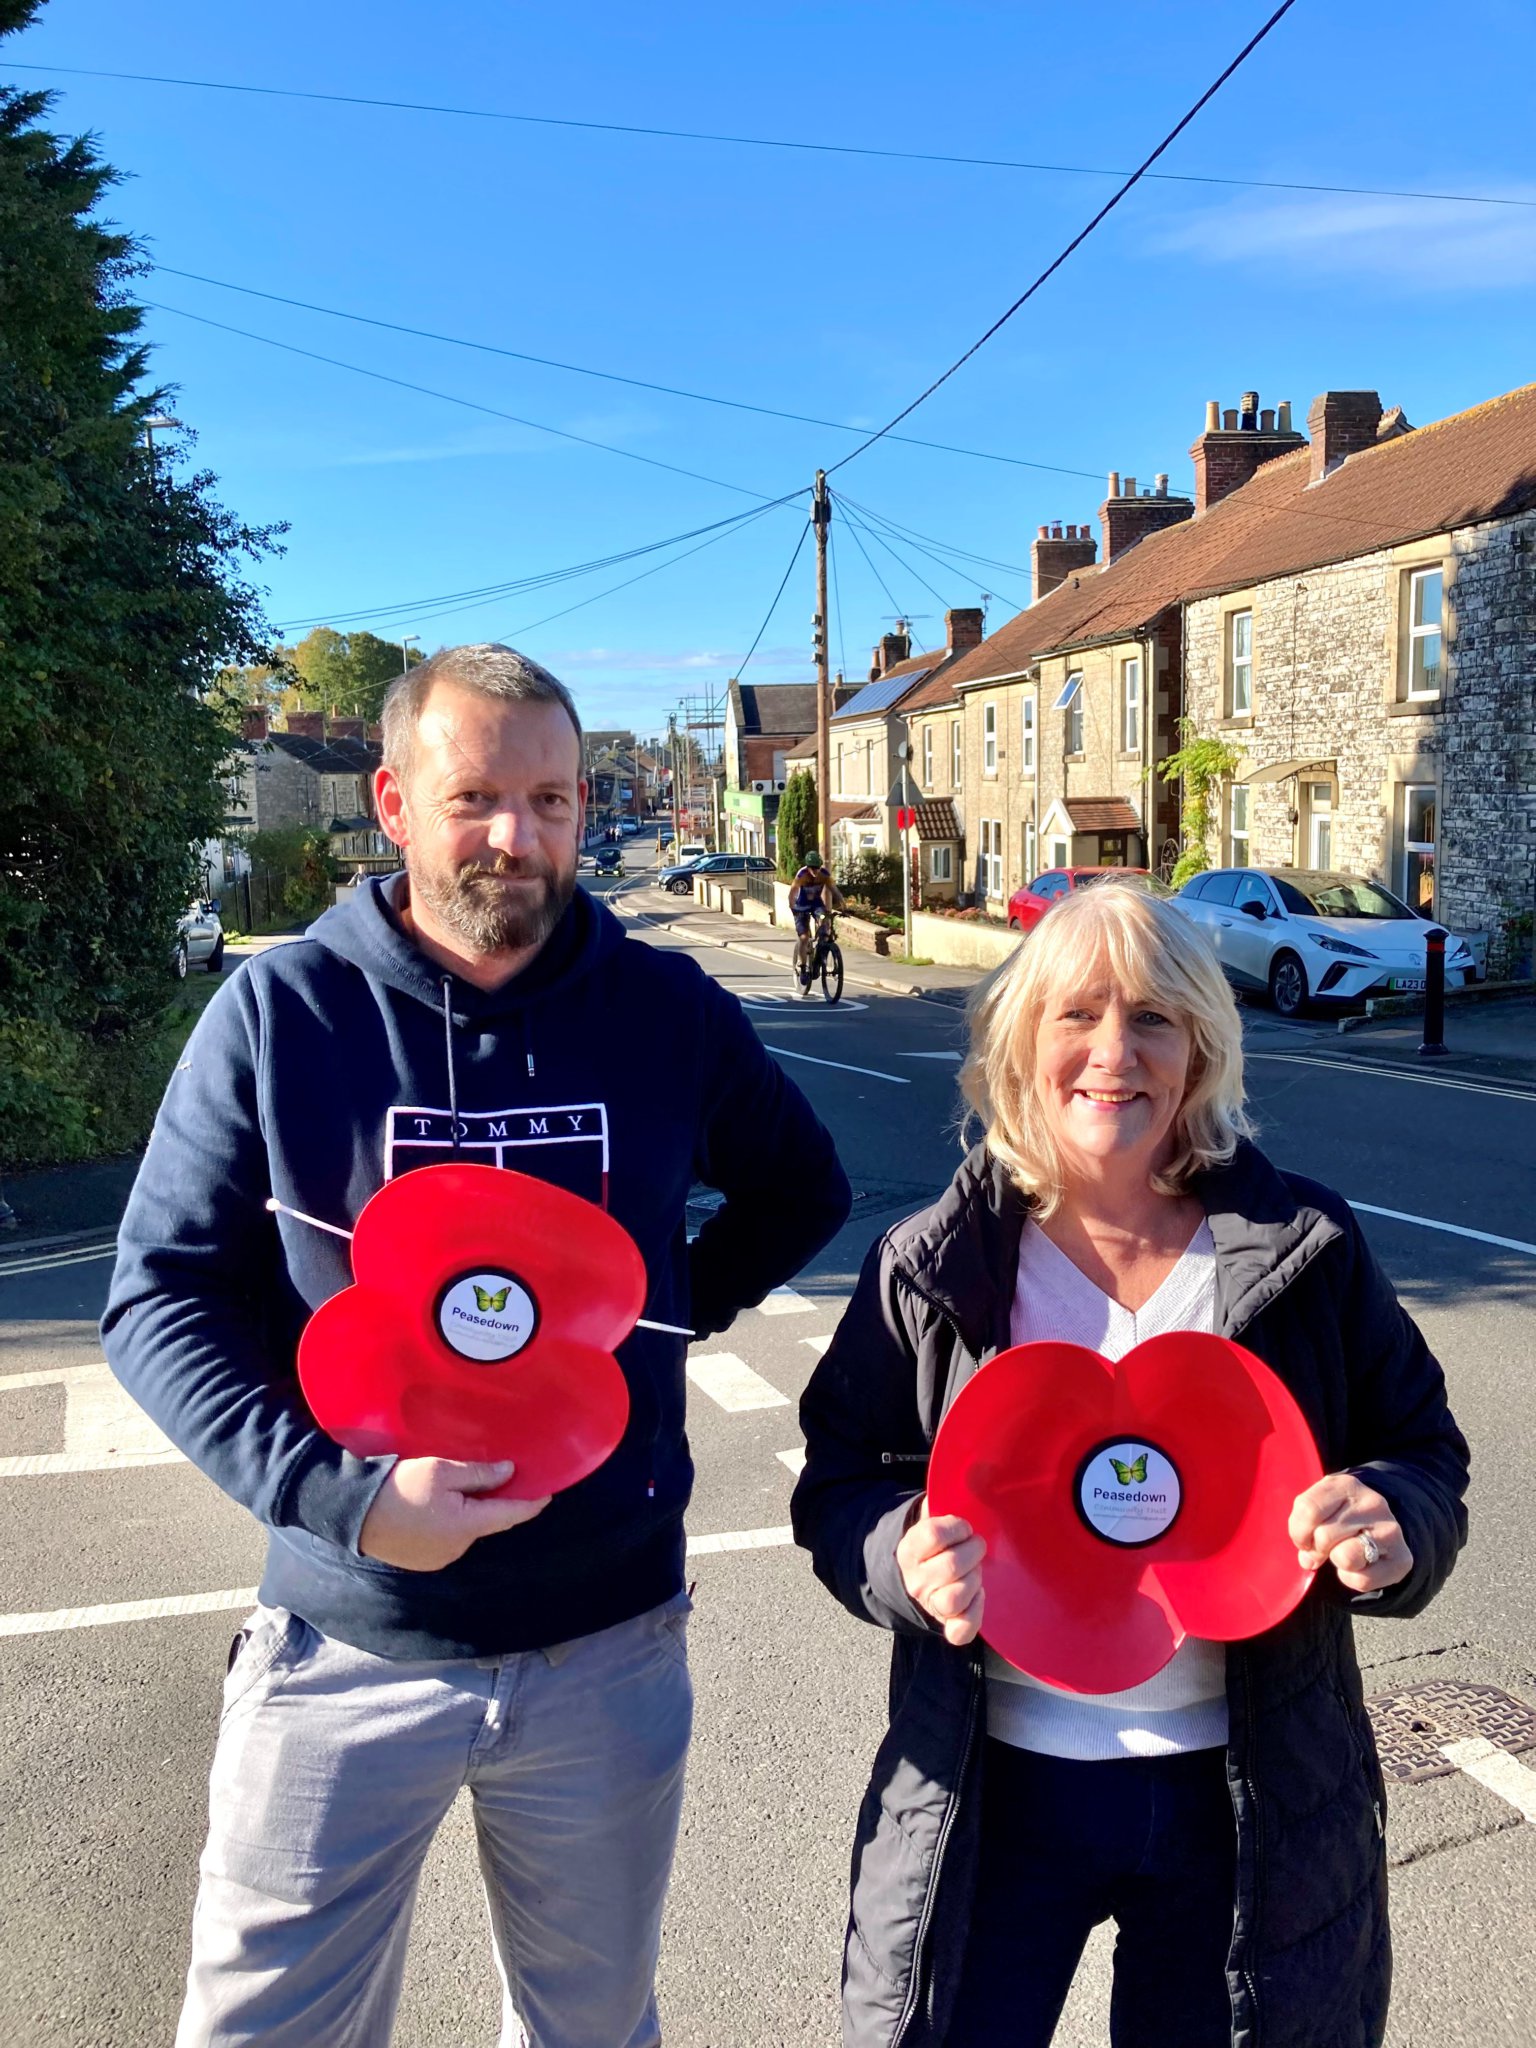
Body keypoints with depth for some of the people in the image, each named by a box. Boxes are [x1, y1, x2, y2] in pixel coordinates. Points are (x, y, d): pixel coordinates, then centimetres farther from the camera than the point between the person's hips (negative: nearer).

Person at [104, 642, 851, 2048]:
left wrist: (679, 1306, -1)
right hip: (348, 1647, -1)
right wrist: (341, 1496, -22)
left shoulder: (668, 1010, -3)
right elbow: (160, 1299, -8)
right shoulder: (280, 1011, -9)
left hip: (610, 1645, 2)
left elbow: (803, 1193, 13)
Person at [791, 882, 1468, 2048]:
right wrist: (905, 1556, -22)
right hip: (995, 1785, -1)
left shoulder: (1307, 1250, -5)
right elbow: (839, 1481, -1)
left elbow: (1424, 1451, 3)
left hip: (1244, 1789, 1)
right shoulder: (931, 1268, -6)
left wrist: (1394, 1527, -19)